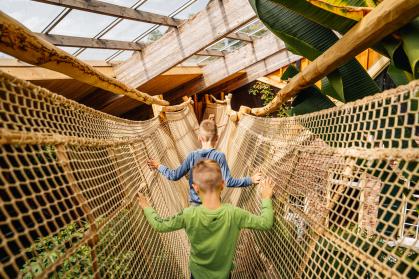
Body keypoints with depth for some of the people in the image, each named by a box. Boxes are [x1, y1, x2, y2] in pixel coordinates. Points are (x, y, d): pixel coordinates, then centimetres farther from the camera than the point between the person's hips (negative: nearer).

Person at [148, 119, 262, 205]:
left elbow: (175, 176, -6)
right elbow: (229, 182, -18)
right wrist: (251, 180, -9)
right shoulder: (219, 156, -14)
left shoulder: (192, 155, -8)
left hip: (195, 203, 2)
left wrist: (159, 166, 10)